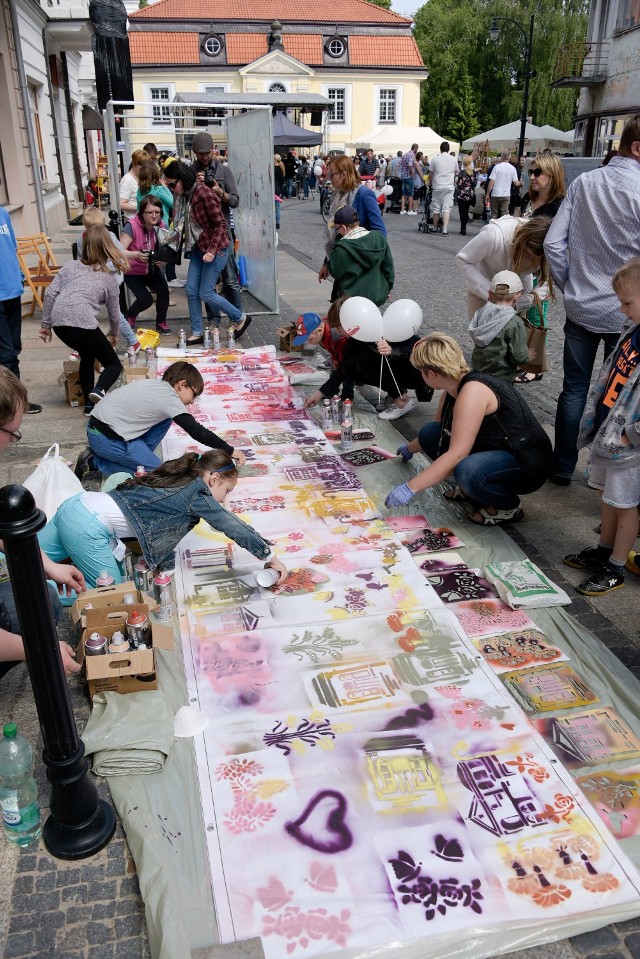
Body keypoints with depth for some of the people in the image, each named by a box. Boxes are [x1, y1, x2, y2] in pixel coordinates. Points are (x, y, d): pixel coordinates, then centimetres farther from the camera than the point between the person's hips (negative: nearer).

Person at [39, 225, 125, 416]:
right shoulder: (109, 279, 16)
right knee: (114, 364, 10)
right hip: (82, 323, -4)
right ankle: (99, 390, -23)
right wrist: (114, 335, 42)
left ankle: (89, 404, 23)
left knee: (87, 355, 29)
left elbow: (50, 294, 11)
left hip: (59, 322, 5)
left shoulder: (71, 266, 21)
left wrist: (45, 324, 17)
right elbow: (114, 314, 23)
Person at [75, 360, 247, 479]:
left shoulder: (156, 385, 9)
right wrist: (230, 451, -12)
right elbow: (197, 432, -18)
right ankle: (94, 462, -3)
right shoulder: (169, 398, -16)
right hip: (106, 438, -9)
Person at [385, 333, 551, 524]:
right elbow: (438, 431, 23)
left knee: (467, 471, -38)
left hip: (528, 465, -9)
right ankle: (472, 489, 10)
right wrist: (409, 449, 39)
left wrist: (410, 487, -33)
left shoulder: (472, 391, -26)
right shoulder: (452, 390, 2)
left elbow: (456, 454, -33)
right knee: (429, 433, 0)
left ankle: (509, 507, -8)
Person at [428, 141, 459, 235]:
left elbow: (431, 174, 6)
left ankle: (435, 228, 19)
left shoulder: (435, 159, -1)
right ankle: (445, 230, -11)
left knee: (436, 208, 9)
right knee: (447, 208, -2)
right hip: (449, 186, 1)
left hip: (437, 186, -1)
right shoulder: (454, 159, 4)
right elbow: (456, 173, 15)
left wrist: (430, 183, 22)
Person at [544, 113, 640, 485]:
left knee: (574, 388, 13)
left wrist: (569, 284, 8)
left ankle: (562, 467, 21)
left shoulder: (584, 183, 0)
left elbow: (553, 243, -2)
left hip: (580, 308, 4)